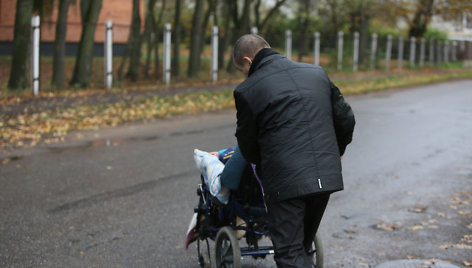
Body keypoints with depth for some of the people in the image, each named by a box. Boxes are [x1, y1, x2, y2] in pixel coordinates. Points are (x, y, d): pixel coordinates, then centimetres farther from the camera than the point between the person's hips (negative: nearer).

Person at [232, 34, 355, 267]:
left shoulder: (247, 90, -2)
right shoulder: (317, 73, 12)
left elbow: (247, 145, 8)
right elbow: (345, 119, 17)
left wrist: (263, 168, 28)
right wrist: (335, 153, 33)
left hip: (286, 181, -6)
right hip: (327, 176, 6)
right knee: (303, 247, 21)